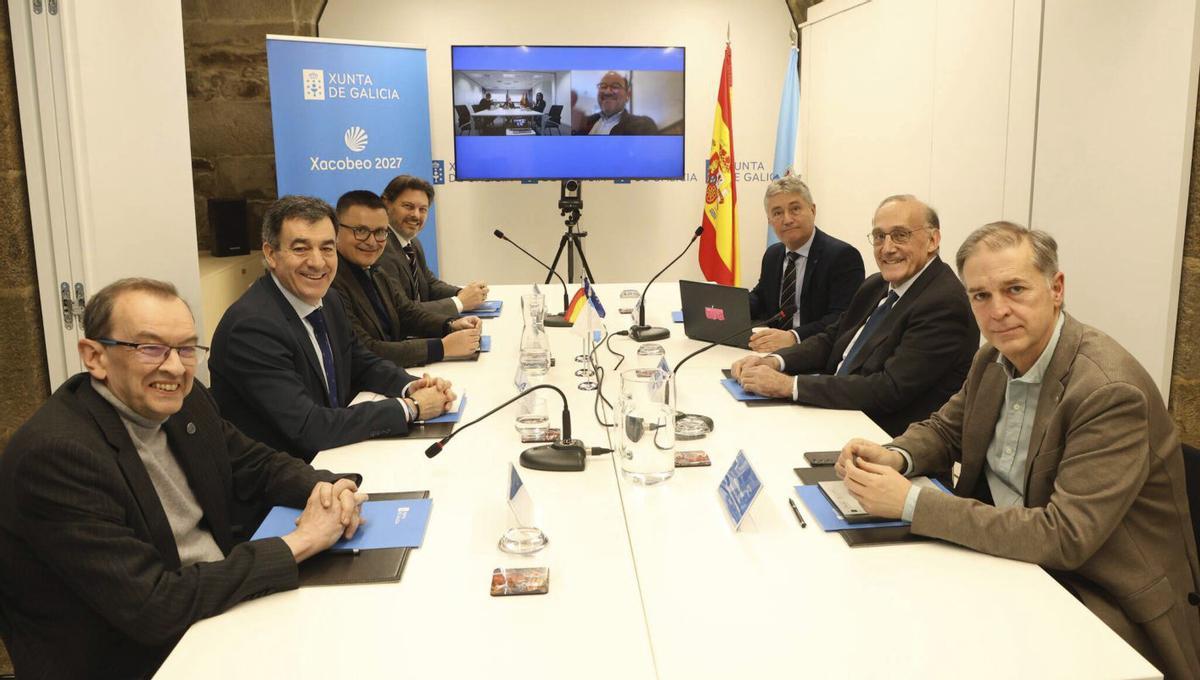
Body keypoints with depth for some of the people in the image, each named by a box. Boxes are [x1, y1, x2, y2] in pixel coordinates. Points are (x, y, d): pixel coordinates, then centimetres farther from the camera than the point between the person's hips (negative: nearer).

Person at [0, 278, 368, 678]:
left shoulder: (183, 401, -2)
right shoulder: (55, 454, -24)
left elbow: (258, 465, 12)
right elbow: (153, 608, -26)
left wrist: (324, 489, -11)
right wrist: (298, 543, -22)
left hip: (223, 603, 7)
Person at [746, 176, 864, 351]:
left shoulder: (844, 256, -10)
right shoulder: (772, 255, 13)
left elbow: (843, 319, -19)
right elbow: (759, 297, 24)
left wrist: (793, 337, -34)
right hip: (773, 350, 8)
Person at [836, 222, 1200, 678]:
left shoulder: (1111, 392, -25)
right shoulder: (995, 360, -1)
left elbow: (1065, 537, -29)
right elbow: (944, 430, 14)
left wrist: (912, 502, -31)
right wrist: (895, 458, -11)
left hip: (1104, 600, -7)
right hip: (1013, 554, 7)